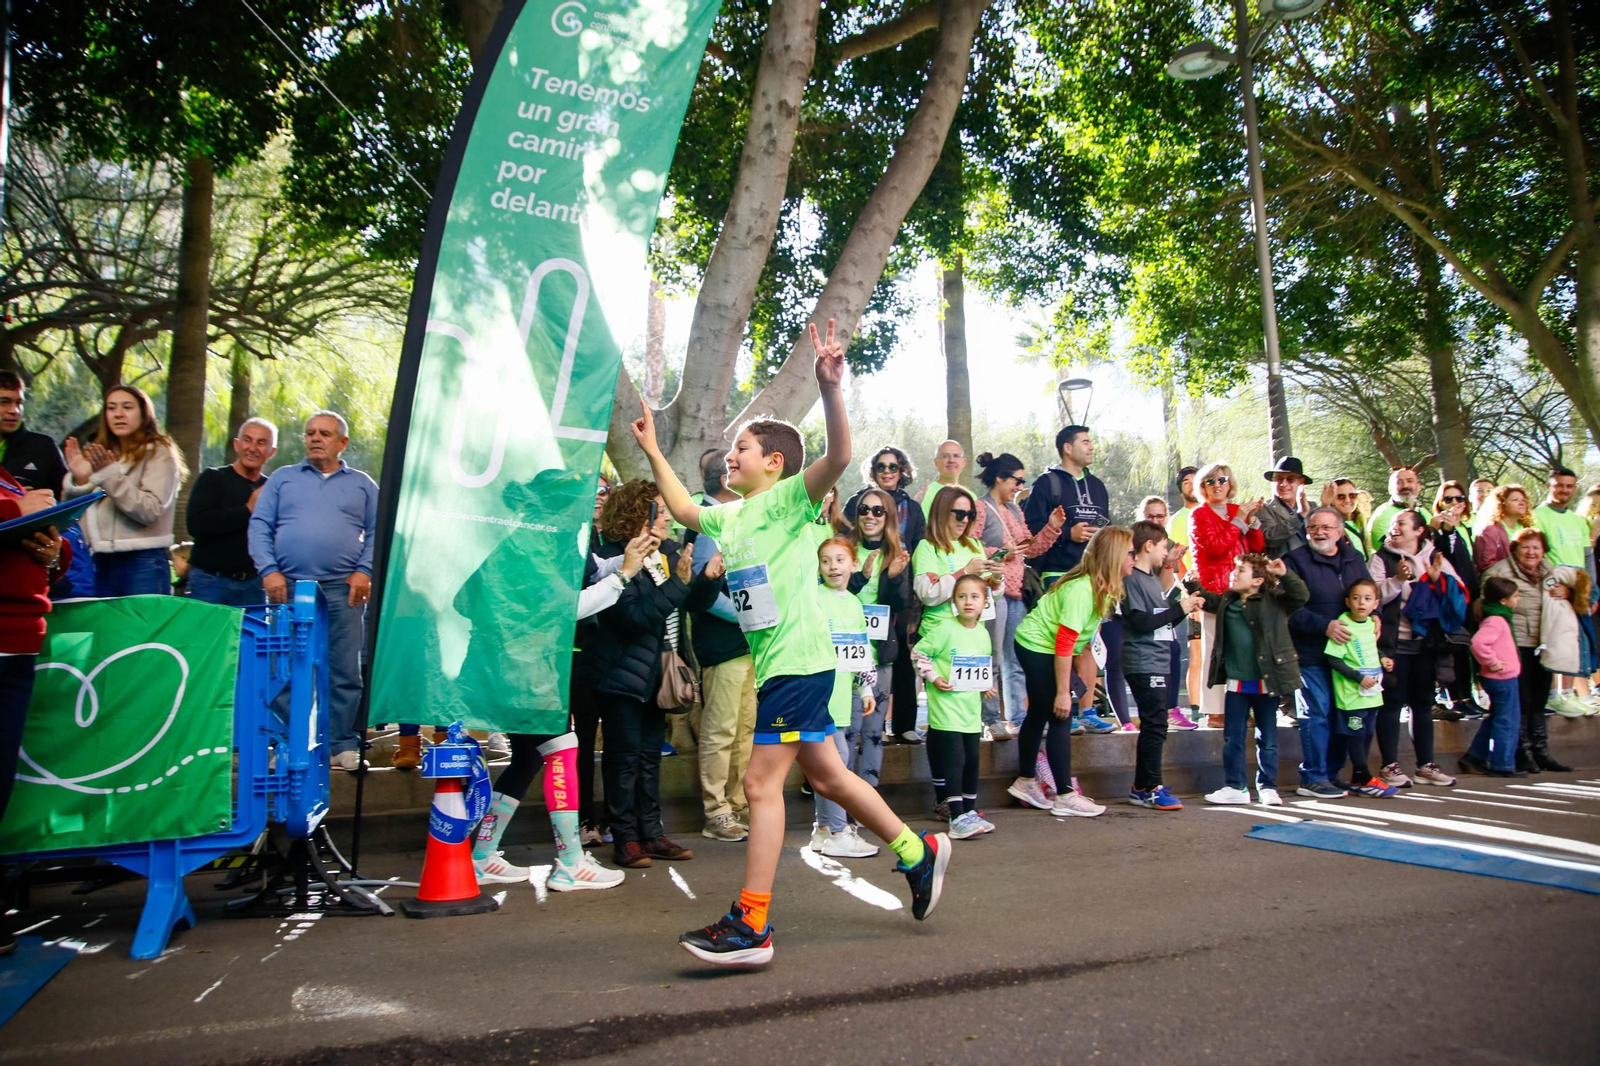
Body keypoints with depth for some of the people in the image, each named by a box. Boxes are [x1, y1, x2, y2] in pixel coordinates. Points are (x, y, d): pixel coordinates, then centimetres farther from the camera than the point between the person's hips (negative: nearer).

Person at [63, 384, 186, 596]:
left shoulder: (159, 453, -2)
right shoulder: (98, 454, 14)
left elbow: (151, 511, -15)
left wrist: (110, 474, -17)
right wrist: (79, 480, -6)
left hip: (143, 564, -5)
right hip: (101, 564, 5)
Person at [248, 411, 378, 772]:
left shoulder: (362, 485, 15)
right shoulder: (282, 479, 16)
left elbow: (377, 532, 9)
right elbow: (260, 526, 8)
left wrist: (364, 571, -6)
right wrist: (269, 570, -5)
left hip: (342, 590, 0)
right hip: (288, 587, 1)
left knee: (345, 671, 0)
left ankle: (343, 744, 7)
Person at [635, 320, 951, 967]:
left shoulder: (789, 498, -7)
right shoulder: (729, 516, 16)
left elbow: (839, 457, -23)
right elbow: (683, 509, 34)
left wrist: (830, 388, -36)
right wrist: (652, 451, 33)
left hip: (799, 660, -9)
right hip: (773, 665, 9)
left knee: (761, 781, -8)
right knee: (826, 775, 16)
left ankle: (750, 924, 0)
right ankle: (919, 852, 32)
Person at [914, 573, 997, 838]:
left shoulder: (983, 633, 8)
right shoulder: (947, 630, -12)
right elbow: (919, 653, -7)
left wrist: (988, 684, 9)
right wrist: (933, 677, -14)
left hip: (971, 709, 7)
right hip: (946, 708, -7)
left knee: (971, 760, 14)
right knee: (952, 761, -10)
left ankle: (969, 811, 26)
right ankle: (957, 817, -9)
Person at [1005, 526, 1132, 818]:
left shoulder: (1105, 588, 1)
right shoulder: (1082, 590, -28)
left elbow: (1080, 640, 7)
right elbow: (1064, 643, -28)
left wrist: (1078, 684, 7)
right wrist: (1063, 692, -25)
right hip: (1039, 648, -10)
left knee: (1039, 714, 18)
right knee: (1060, 716, -7)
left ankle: (1026, 782, 32)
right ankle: (1066, 798, 0)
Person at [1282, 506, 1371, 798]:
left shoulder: (1355, 559, 14)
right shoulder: (1295, 561, -6)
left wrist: (1374, 614, 2)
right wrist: (1325, 625, -20)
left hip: (1348, 651, 6)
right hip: (1311, 653, -6)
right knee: (1317, 713, -5)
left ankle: (1331, 773, 19)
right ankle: (1313, 778, 3)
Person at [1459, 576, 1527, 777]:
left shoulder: (1499, 617, 12)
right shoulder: (1495, 620, -20)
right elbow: (1478, 642, -36)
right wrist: (1492, 662, -25)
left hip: (1502, 678, 10)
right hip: (1503, 679, -10)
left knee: (1496, 719, 18)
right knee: (1507, 722, -2)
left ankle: (1474, 759, 23)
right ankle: (1502, 766, 5)